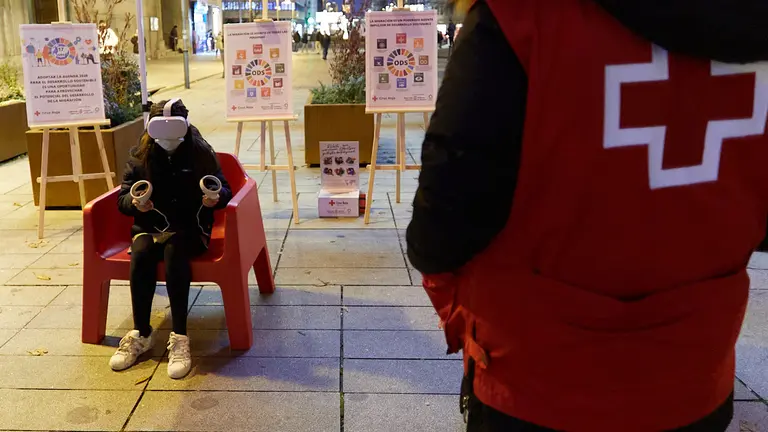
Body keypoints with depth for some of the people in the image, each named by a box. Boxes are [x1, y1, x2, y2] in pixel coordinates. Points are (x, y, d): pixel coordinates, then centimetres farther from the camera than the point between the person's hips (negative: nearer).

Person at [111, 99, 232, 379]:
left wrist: (216, 197, -24)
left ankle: (179, 338, -31)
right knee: (141, 252, -31)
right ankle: (141, 334, -18)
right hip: (150, 226, 2)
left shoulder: (201, 152, -1)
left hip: (189, 228, -2)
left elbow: (225, 189, 0)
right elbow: (122, 198, 4)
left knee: (174, 250, -35)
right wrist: (134, 203, -20)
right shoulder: (140, 155, 3)